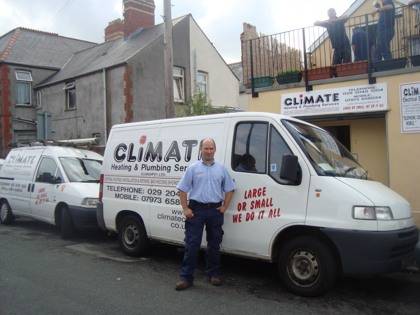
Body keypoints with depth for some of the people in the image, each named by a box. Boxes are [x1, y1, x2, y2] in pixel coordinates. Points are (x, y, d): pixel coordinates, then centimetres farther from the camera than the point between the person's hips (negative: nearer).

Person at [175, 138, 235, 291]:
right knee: (192, 244, -3)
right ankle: (186, 277, 3)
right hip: (196, 209, -2)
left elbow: (229, 189, 13)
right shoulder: (193, 168, 2)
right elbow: (183, 189, 0)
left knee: (214, 244, 11)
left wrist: (224, 207, 2)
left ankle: (214, 274, 25)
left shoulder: (221, 169, 9)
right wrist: (185, 209, -7)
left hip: (215, 210, 3)